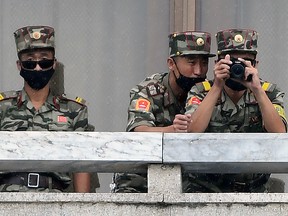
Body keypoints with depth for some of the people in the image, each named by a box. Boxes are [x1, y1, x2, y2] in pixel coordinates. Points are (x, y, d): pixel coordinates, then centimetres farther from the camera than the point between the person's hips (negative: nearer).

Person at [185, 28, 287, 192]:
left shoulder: (269, 93, 1)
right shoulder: (201, 92, -1)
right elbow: (192, 132, -19)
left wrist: (257, 89, -24)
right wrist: (217, 86, -20)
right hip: (207, 190, -1)